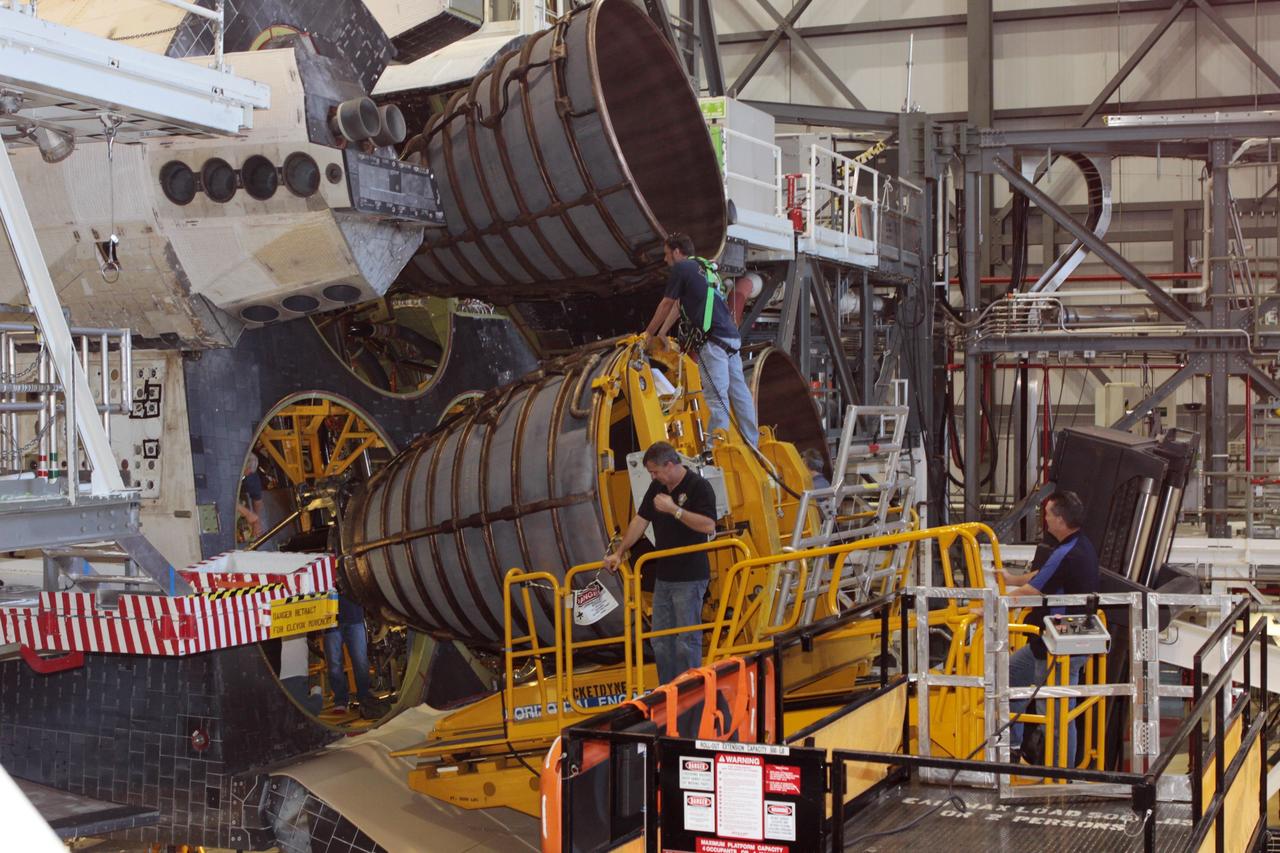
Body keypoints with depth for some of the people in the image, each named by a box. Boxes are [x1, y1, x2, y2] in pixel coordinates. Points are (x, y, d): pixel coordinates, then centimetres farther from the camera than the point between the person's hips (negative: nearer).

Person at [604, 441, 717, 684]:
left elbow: (709, 525, -22)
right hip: (664, 575, 8)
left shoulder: (698, 486, -12)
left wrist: (674, 509, -23)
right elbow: (641, 520, 15)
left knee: (687, 641, -5)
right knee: (660, 640, 11)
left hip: (689, 578, -8)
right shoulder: (657, 488, 11)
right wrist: (619, 553, 13)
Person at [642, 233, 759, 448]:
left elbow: (666, 305, 8)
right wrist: (662, 333, 36)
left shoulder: (681, 269, 0)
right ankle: (752, 443, 12)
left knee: (716, 396, -10)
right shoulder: (703, 268, 25)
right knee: (739, 391, 10)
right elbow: (678, 305, 31)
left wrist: (649, 333, 22)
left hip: (713, 339, -9)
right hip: (732, 337, 9)